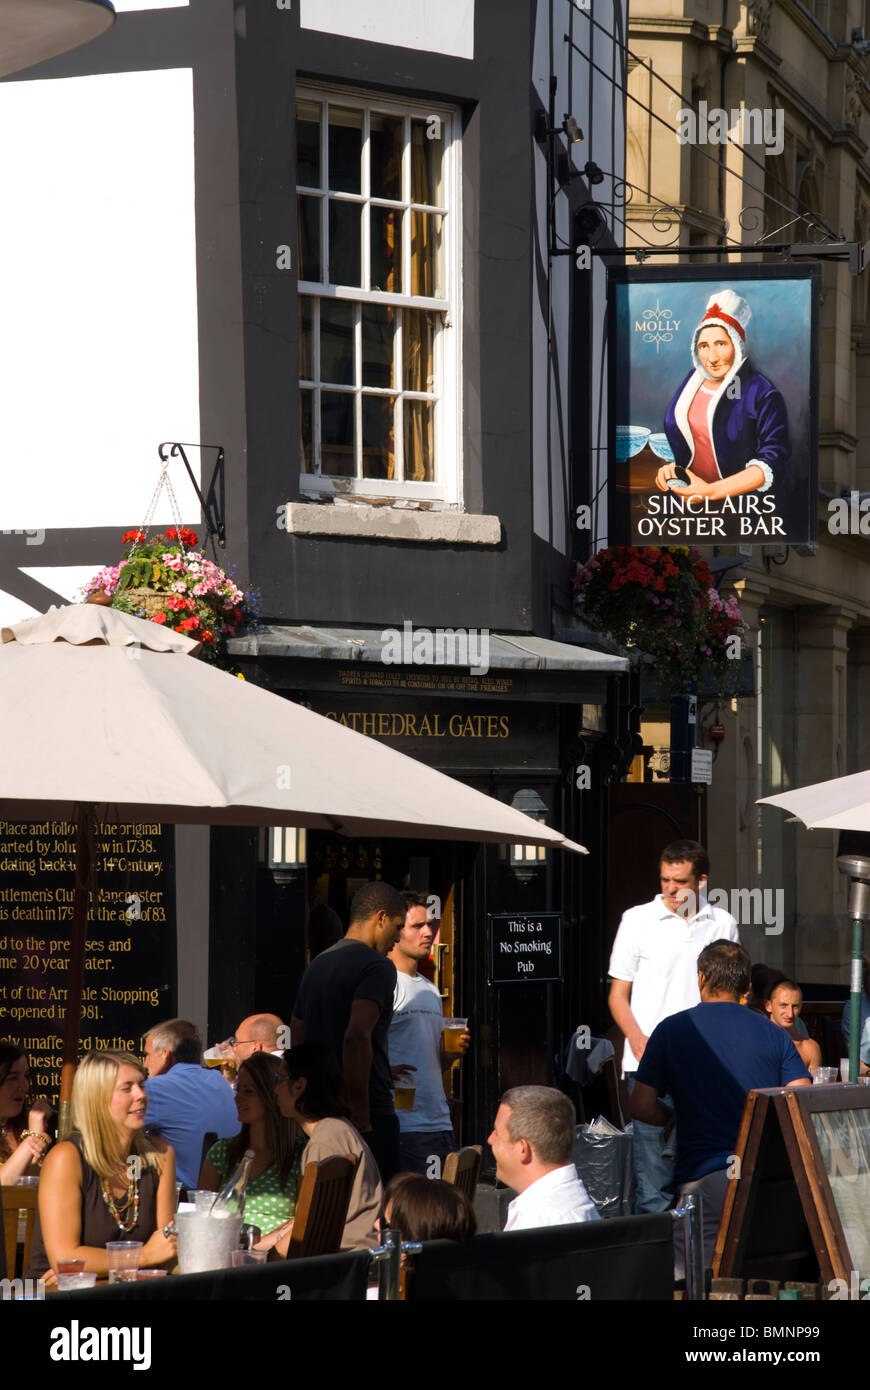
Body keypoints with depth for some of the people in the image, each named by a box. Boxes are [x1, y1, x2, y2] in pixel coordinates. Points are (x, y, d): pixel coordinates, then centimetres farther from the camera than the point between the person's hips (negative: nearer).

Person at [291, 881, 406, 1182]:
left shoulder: (317, 965, 18)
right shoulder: (377, 966, -9)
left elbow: (297, 1036, 20)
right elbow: (357, 1036, -22)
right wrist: (361, 1117, -20)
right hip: (371, 1112, -8)